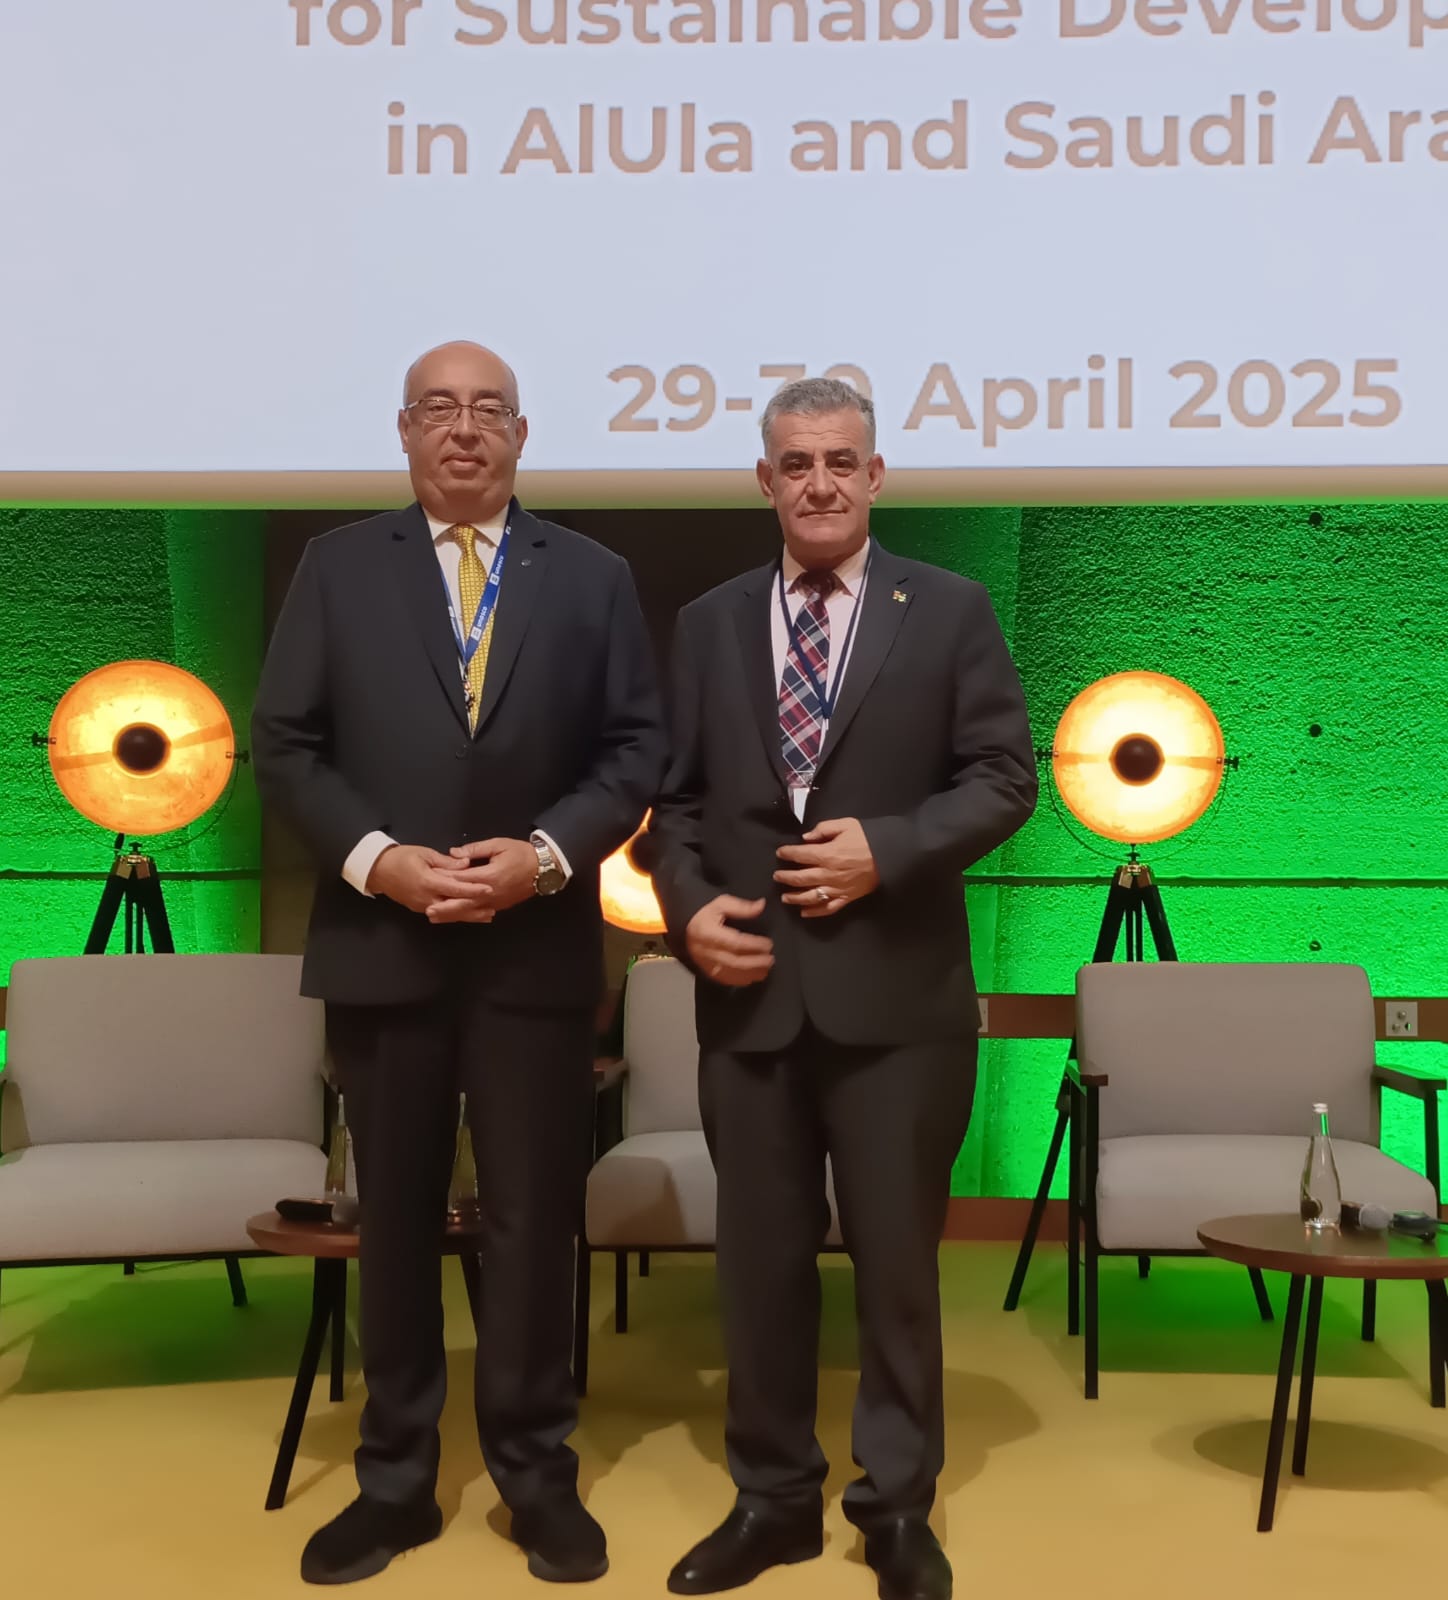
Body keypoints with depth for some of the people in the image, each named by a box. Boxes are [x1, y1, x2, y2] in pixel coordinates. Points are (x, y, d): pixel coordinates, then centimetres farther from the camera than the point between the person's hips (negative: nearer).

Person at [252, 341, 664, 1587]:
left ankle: (538, 1475, 22)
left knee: (533, 1221, 6)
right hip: (381, 943, 1)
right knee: (395, 1220, 10)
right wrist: (377, 858, -13)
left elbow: (637, 748, 2)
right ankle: (395, 1480, 24)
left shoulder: (593, 577, 7)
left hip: (538, 949, 0)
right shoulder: (338, 567, 6)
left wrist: (547, 852, -13)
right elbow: (285, 745, 1)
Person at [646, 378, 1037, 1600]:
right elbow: (674, 795, 9)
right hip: (750, 990, 3)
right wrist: (688, 906, -7)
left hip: (895, 992, -2)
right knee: (761, 1258, 11)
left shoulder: (951, 611, 2)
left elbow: (1005, 777, -2)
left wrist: (887, 848, -15)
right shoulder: (707, 625, 10)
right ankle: (772, 1497, 28)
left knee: (897, 1258, 8)